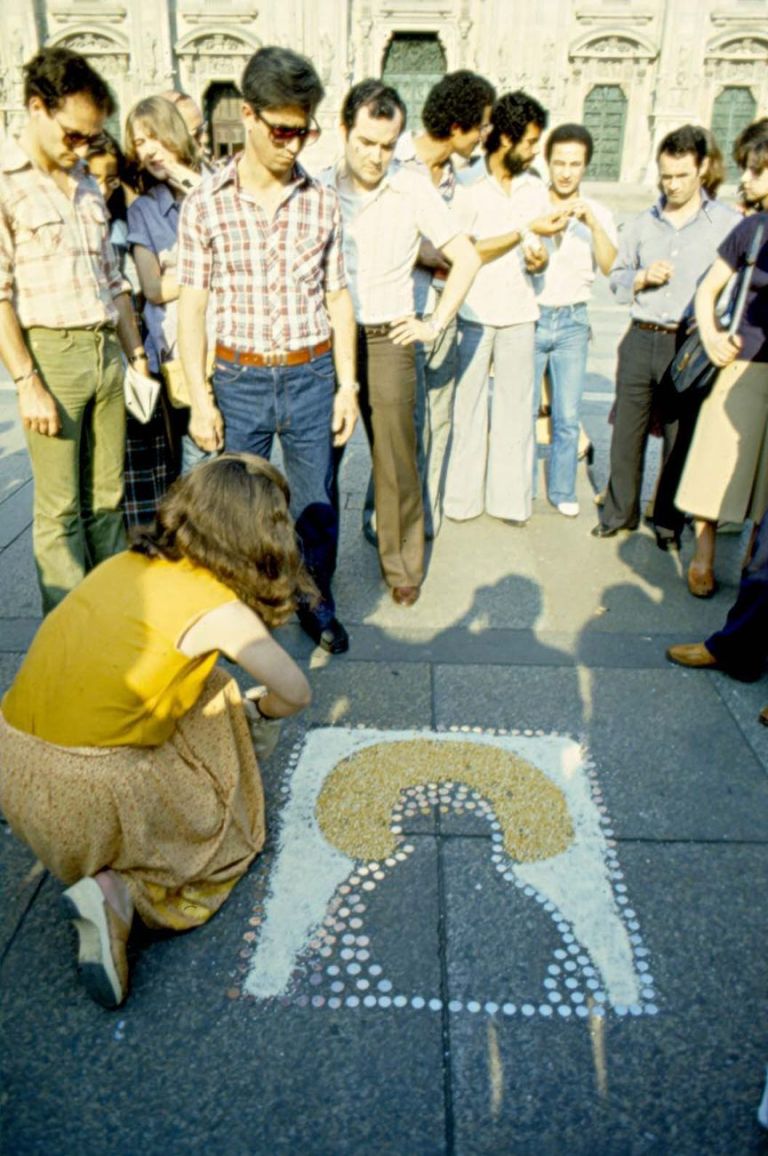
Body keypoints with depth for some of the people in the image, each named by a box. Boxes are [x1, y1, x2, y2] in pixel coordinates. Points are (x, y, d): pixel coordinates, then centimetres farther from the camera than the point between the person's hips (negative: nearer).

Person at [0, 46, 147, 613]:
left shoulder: (87, 185, 16)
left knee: (107, 498, 10)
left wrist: (136, 355, 14)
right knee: (60, 511, 0)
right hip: (51, 353, -6)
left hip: (107, 351, 6)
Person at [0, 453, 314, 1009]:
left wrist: (239, 707, 27)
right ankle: (121, 892, -4)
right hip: (91, 789, -7)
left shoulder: (126, 562, 6)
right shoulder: (220, 610, -12)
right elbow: (296, 695, 1)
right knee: (233, 837, 18)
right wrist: (260, 708, 24)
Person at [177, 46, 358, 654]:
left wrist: (347, 384, 3)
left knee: (317, 504, 10)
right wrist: (200, 399, -6)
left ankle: (318, 604, 32)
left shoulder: (322, 201, 2)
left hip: (312, 376, 1)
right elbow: (192, 306, -2)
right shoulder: (206, 203, -4)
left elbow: (338, 296, 7)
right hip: (240, 379, -1)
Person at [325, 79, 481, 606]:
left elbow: (466, 258, 2)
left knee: (396, 456, 1)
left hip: (388, 341, -1)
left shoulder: (415, 190, -3)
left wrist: (435, 325, -2)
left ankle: (403, 564, 17)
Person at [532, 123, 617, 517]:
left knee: (568, 416, 4)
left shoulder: (598, 214, 6)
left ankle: (562, 490, 19)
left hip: (573, 322, 2)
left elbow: (610, 266, -9)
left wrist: (592, 224, -20)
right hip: (531, 317, -2)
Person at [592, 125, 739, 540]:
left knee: (680, 437, 4)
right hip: (641, 341, 3)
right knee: (627, 432, 7)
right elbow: (617, 278, 17)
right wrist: (643, 277, -4)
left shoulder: (728, 223, 1)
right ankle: (620, 512, 22)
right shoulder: (642, 224, 12)